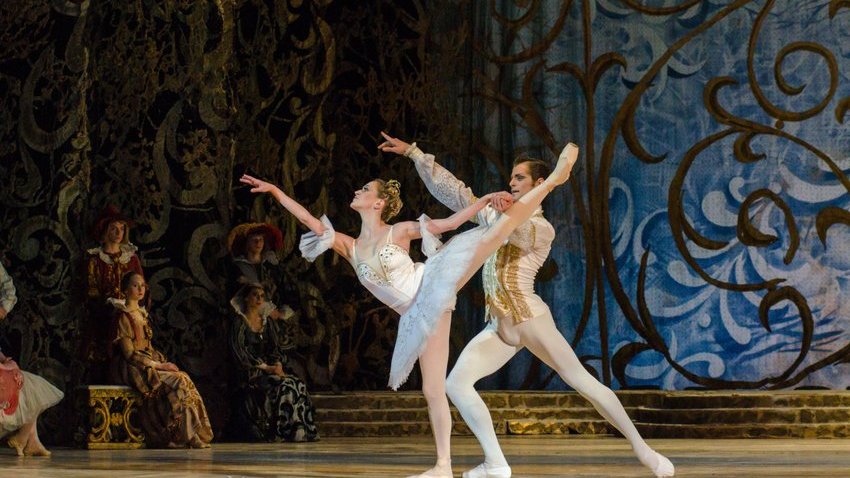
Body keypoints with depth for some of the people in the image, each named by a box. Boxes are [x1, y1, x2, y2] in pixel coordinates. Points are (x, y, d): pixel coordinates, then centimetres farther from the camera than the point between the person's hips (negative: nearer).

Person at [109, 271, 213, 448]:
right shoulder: (123, 316, -9)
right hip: (132, 368, -8)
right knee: (177, 382, -25)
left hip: (147, 364, 8)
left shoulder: (142, 314, 18)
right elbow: (129, 353, -15)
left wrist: (163, 361, 2)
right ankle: (187, 436, -21)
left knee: (184, 379, -14)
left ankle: (196, 435, -19)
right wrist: (158, 365, -16)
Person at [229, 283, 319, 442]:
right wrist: (265, 368, -16)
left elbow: (277, 347, 14)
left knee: (298, 385, -23)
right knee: (282, 386, -32)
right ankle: (282, 432, -33)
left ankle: (301, 431, -28)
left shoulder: (268, 322, 19)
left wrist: (278, 365, -9)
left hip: (270, 368, 5)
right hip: (250, 373, -5)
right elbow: (239, 352, -9)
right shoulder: (239, 323, 1)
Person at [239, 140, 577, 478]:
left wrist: (485, 199, -6)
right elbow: (308, 219, 12)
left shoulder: (400, 231, 5)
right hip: (420, 314, 3)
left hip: (434, 283, -3)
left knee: (495, 231, -16)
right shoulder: (349, 247, 14)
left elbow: (449, 222, 4)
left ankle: (554, 179, -9)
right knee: (432, 389, -1)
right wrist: (274, 190, 9)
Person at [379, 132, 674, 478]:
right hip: (498, 326, 6)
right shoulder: (502, 215, 19)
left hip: (529, 317, -6)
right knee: (456, 384, -11)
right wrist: (413, 153, 16)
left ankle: (642, 449, -1)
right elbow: (452, 191, 19)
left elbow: (519, 233, -24)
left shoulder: (543, 228, 1)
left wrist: (480, 209, -27)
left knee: (582, 382, -8)